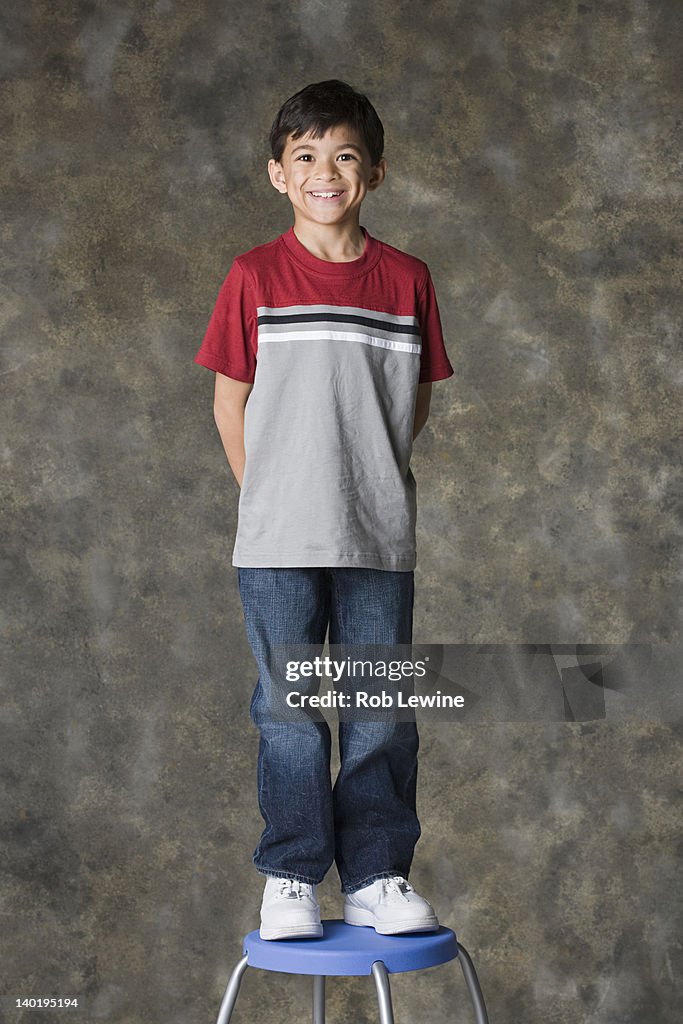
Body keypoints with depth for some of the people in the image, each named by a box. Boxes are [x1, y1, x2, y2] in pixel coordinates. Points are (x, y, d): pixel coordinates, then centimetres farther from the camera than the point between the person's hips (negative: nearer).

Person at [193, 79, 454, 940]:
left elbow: (417, 401, 12)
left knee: (381, 713, 6)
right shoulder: (255, 277, 1)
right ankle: (292, 878, 18)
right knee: (288, 714, 5)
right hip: (278, 541, -1)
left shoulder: (406, 279, 4)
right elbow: (230, 400, 5)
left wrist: (368, 474, 7)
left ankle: (376, 878, 18)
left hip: (379, 536, 2)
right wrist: (266, 495, 4)